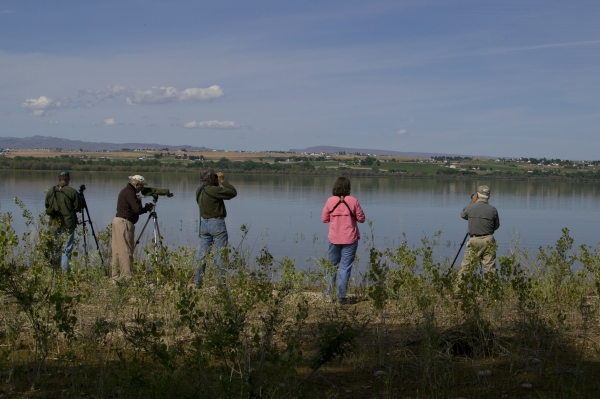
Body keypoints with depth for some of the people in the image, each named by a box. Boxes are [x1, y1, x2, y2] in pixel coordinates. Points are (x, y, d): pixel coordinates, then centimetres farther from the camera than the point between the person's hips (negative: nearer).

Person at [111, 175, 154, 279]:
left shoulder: (126, 191, 18)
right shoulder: (129, 192, -14)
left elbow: (136, 209, 22)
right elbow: (137, 209, -22)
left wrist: (146, 208, 13)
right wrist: (139, 200, -4)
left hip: (117, 221, 10)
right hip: (124, 222, -10)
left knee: (117, 250, 11)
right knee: (126, 251, -9)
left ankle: (115, 276, 14)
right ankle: (127, 276, -8)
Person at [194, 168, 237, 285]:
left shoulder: (199, 191, 6)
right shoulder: (213, 190, -19)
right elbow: (233, 192, -16)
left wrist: (218, 182, 10)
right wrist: (223, 181, -7)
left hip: (204, 223, 8)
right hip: (217, 223, -8)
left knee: (202, 252, 10)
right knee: (221, 253, -2)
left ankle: (197, 281, 12)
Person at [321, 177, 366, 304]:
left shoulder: (330, 201, -4)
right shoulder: (353, 201, -8)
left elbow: (324, 219, 2)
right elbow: (361, 218, -3)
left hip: (334, 239, 2)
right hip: (350, 239, -2)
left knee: (332, 266, 15)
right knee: (345, 267, 3)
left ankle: (328, 294, 18)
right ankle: (341, 296, 3)